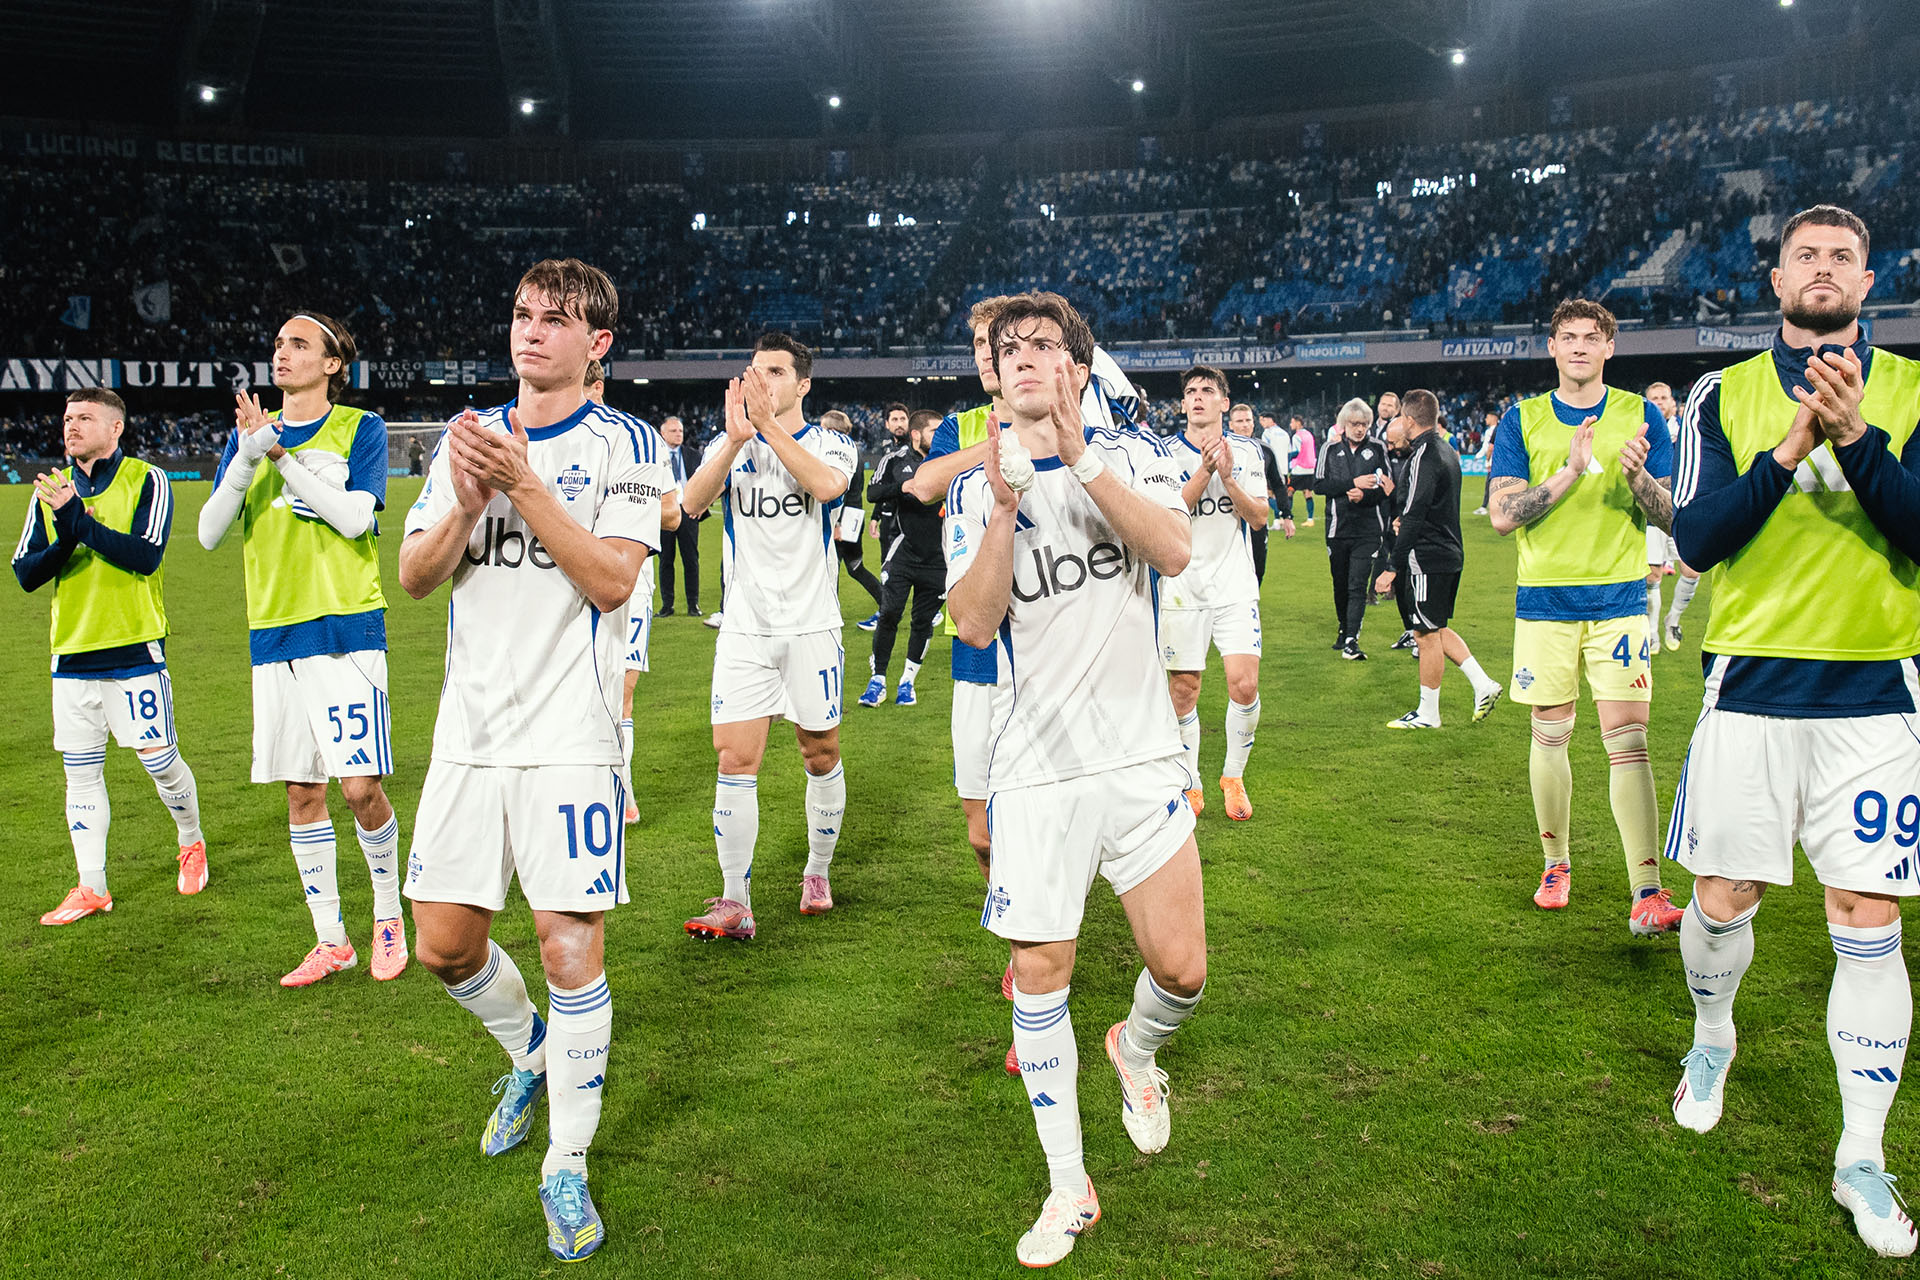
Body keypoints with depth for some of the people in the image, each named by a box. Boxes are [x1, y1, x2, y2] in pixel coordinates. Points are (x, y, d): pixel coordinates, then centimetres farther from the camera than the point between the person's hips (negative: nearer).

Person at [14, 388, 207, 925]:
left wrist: (81, 521, -23)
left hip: (135, 649, -4)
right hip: (72, 654, 5)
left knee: (159, 758, 1)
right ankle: (92, 889, 15)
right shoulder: (52, 490, 10)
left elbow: (147, 555, -17)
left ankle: (191, 843, 28)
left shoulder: (147, 481, -3)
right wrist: (64, 542, -14)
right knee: (81, 771, 6)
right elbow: (24, 574, 5)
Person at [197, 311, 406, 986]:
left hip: (347, 628, -4)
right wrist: (247, 457, -11)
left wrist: (281, 455, -15)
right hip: (274, 635, 4)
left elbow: (353, 517, -14)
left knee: (361, 786, -8)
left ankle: (389, 918, 15)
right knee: (301, 792, 8)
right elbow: (210, 533, 3)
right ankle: (330, 939, 20)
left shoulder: (360, 429, 1)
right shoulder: (248, 433, 12)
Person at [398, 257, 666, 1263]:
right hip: (469, 728, 5)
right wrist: (467, 506, -12)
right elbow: (414, 577, 7)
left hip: (567, 734, -5)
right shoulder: (467, 435, 13)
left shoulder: (626, 445, -1)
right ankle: (529, 1050, 39)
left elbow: (612, 580, -14)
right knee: (444, 945, 8)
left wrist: (523, 481, -20)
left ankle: (566, 1169, 12)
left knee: (569, 945, -5)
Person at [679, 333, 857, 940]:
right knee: (735, 761, -6)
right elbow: (693, 501, -12)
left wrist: (769, 424, -24)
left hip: (812, 625, -1)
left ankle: (817, 873, 29)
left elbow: (826, 485, -22)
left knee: (821, 756, 8)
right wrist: (737, 439, -25)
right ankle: (735, 904, -2)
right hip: (744, 628, 1)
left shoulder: (833, 444, 3)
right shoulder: (728, 444, 9)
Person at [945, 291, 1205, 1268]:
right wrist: (1005, 507, -20)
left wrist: (1079, 457, -21)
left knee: (1181, 971, -1)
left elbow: (1174, 552, -16)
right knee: (1040, 972, 0)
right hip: (1035, 766, 0)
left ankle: (1134, 1049, 36)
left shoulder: (1130, 456, 4)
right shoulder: (976, 489, 4)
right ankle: (1067, 1187, 17)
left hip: (1140, 756, 0)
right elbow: (974, 622, -9)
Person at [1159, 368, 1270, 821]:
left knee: (1244, 685, -9)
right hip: (1182, 589, -1)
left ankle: (1234, 777, 13)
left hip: (1235, 587, 1)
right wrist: (1205, 470, -20)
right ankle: (1190, 783, 20)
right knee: (1183, 691, 2)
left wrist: (1228, 478, -14)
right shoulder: (1166, 453, -1)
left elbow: (1259, 517, 0)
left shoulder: (1248, 452, 6)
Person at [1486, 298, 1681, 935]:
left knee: (1627, 739, -8)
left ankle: (1646, 892, -9)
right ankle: (1556, 864, 26)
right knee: (1550, 735, 8)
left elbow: (1670, 515, 3)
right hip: (1544, 600, 1)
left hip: (1619, 599, -1)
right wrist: (1569, 473, -18)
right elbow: (1502, 515, -5)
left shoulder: (1641, 416, 5)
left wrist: (1639, 477, -18)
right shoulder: (1521, 420, 4)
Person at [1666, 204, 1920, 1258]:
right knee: (1724, 898, 6)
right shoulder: (1725, 396, 5)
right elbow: (1695, 539, -5)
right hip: (1751, 685, 0)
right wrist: (1790, 450, -17)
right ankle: (1712, 1038, 37)